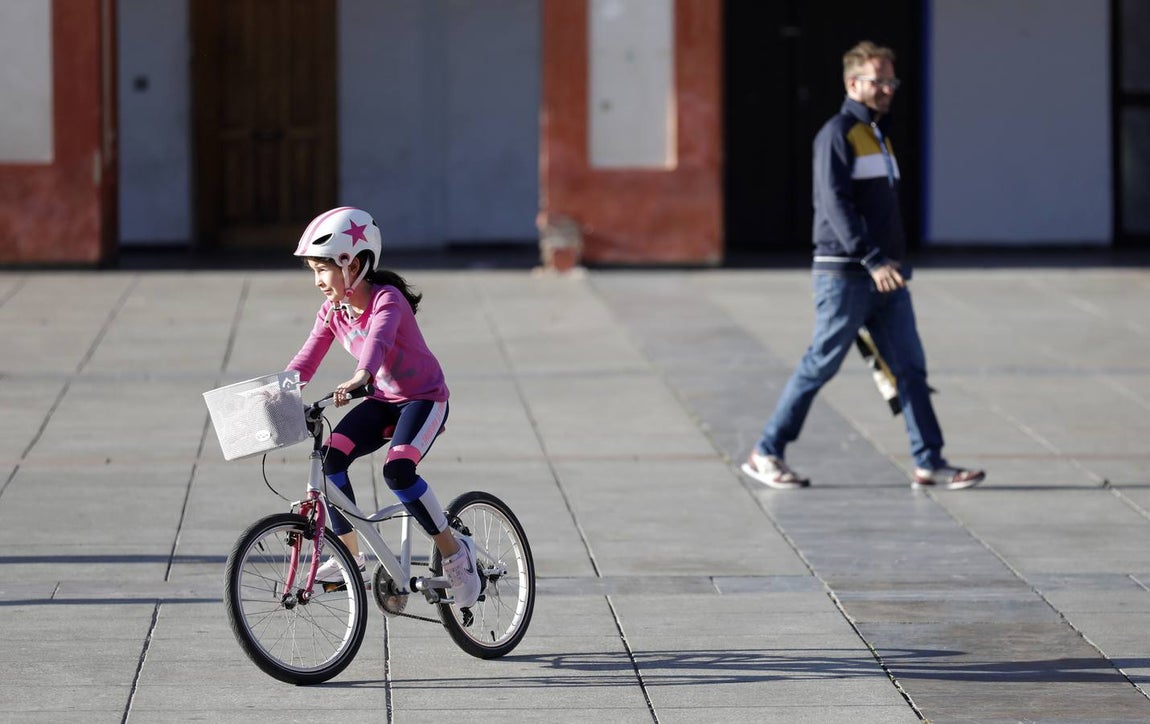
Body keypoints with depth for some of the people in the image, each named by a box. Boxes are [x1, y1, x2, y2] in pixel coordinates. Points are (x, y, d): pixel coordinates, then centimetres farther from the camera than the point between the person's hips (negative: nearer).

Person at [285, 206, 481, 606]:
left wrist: (360, 376, -63)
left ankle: (454, 551, -14)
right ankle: (351, 554, -6)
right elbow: (308, 357, -6)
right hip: (383, 401, 7)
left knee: (397, 469, -30)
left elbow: (379, 337, -43)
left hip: (424, 397, -7)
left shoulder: (386, 299, -23)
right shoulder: (333, 311, -1)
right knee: (332, 453, -18)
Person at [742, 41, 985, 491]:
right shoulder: (837, 134, -10)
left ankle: (930, 464, 1)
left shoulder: (879, 134, 18)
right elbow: (835, 204, -19)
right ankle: (766, 453, 8)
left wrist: (896, 261, 19)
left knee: (910, 368, 2)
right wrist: (871, 260, -25)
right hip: (844, 276, -8)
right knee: (820, 366, -3)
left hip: (885, 277, 8)